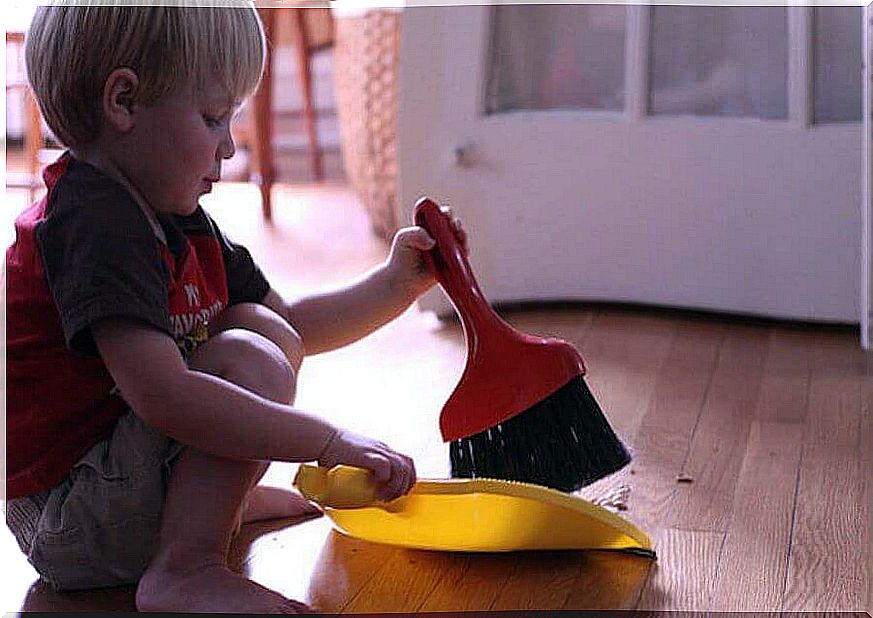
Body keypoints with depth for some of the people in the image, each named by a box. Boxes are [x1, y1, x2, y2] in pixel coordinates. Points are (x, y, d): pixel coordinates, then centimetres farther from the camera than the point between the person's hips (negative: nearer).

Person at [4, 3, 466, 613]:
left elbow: (291, 325, 19)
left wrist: (398, 281, 7)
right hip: (63, 520, -10)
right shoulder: (95, 222, -23)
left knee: (261, 327, 13)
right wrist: (331, 441, -33)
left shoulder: (182, 226, 10)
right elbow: (162, 395, -34)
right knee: (252, 362, -22)